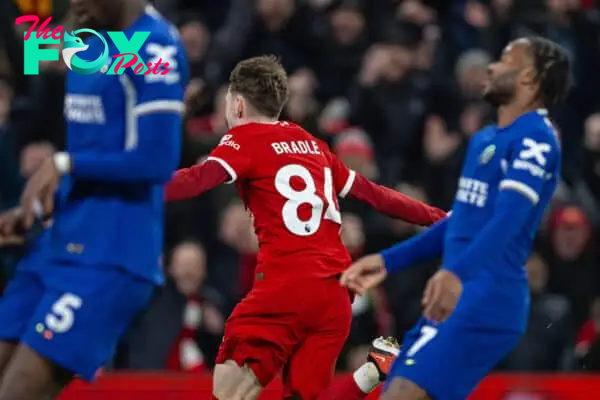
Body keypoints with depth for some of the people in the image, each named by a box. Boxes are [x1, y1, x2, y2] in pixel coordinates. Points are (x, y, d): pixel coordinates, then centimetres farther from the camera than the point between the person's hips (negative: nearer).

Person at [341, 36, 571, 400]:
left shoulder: (536, 138, -10)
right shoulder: (485, 140, 20)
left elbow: (509, 218, -25)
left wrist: (456, 274, -40)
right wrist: (388, 261, 25)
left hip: (487, 301, -10)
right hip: (458, 298, 10)